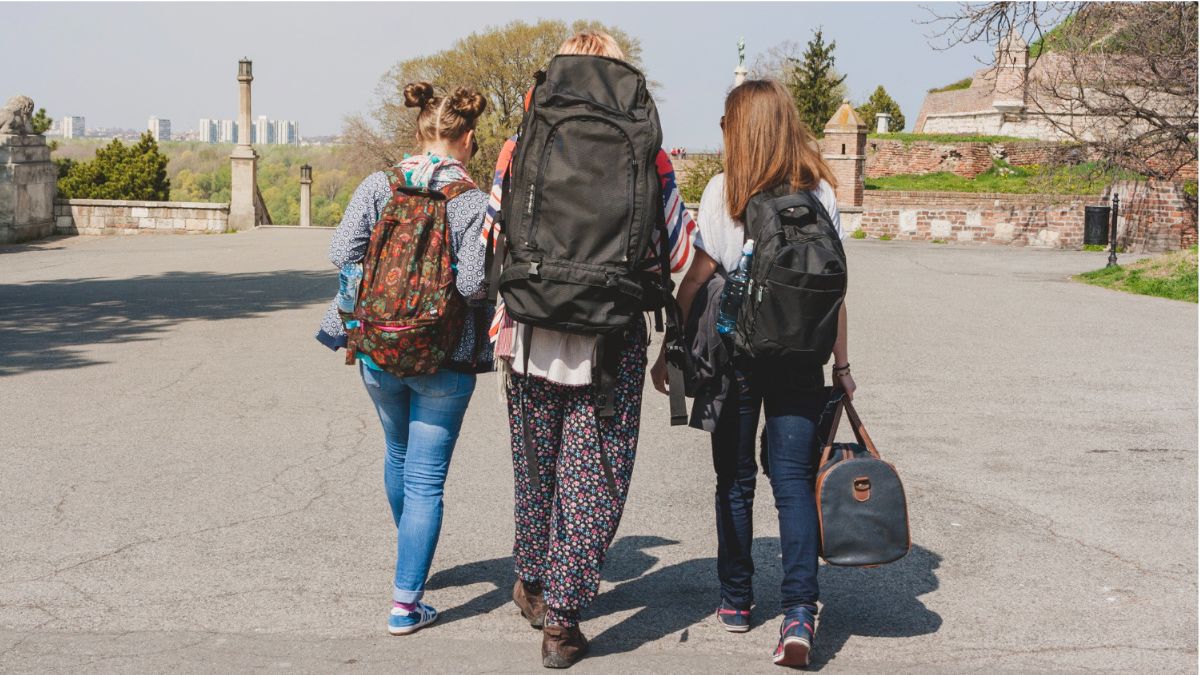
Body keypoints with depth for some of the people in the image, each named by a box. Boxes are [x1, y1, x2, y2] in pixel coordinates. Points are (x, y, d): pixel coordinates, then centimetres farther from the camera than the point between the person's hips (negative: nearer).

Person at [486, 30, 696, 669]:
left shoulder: (520, 148, -1)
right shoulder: (647, 157, -4)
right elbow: (679, 255, 1)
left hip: (530, 336, 2)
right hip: (612, 343, -2)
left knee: (535, 463, 20)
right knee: (593, 474, 6)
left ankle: (533, 582, 38)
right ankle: (561, 616, 5)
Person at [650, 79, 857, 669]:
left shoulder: (723, 190, -4)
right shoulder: (820, 192, 2)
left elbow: (697, 278, -5)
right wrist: (841, 365, 10)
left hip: (734, 354, -1)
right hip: (800, 358, 1)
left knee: (734, 479, 12)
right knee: (793, 479, 3)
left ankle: (736, 600, 23)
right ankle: (799, 611, -9)